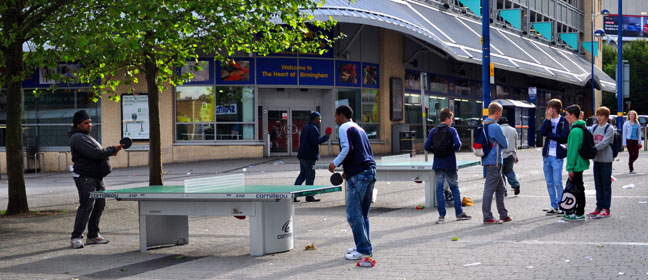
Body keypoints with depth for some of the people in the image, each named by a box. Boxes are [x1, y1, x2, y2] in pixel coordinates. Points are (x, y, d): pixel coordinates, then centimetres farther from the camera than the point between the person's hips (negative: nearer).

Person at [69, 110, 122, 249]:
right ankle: (76, 237, -10)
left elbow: (96, 152, 27)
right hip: (85, 178, -10)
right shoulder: (77, 138, -13)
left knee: (99, 205, 11)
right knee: (86, 206, -14)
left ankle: (93, 235, 19)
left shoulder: (86, 137, 21)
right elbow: (94, 153, -22)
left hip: (97, 177, 11)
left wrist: (108, 152, 8)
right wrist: (112, 150, -13)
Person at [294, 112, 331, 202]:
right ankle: (309, 196, 2)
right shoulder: (313, 129, -14)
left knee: (302, 175, 15)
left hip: (302, 155, 9)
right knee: (310, 176, -2)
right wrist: (326, 136, -14)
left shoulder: (305, 128, 17)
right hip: (309, 157, -9)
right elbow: (316, 141, -23)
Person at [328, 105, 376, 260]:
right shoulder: (359, 129, 25)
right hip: (370, 171, 9)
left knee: (354, 214, -7)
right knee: (362, 214, 15)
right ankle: (364, 246, 17)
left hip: (358, 175, -9)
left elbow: (347, 148, -17)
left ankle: (363, 249, -9)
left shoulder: (344, 128, -2)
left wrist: (335, 163, -6)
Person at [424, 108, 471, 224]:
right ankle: (459, 213, 13)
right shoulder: (452, 130, -7)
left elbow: (427, 146, -2)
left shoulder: (433, 131, 3)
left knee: (439, 188, 4)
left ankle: (442, 215, 1)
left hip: (438, 164, 3)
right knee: (454, 187, 9)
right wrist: (453, 149, 3)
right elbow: (458, 144, -18)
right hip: (449, 164, -3)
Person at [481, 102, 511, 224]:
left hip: (487, 160, 10)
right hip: (494, 161, -10)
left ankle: (503, 215, 23)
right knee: (489, 188, -6)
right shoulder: (495, 127, -17)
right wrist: (503, 141, 10)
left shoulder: (483, 125, 12)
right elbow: (505, 144, -10)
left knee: (500, 189, 16)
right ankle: (487, 217, -3)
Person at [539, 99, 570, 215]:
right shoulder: (547, 120, 11)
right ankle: (554, 206, 15)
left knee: (557, 182, -7)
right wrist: (547, 119, -10)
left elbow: (563, 137, -13)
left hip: (557, 156, -6)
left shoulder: (563, 121, -3)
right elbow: (542, 132, -6)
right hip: (547, 155, 6)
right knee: (549, 183, 8)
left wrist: (549, 134, -7)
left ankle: (561, 206, 1)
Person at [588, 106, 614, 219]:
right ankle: (599, 207, 19)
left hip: (606, 160, -6)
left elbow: (604, 143, -16)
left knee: (606, 185, -2)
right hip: (596, 159, 6)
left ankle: (606, 209, 0)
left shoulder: (609, 129, -7)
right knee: (598, 185, 11)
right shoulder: (594, 128, 11)